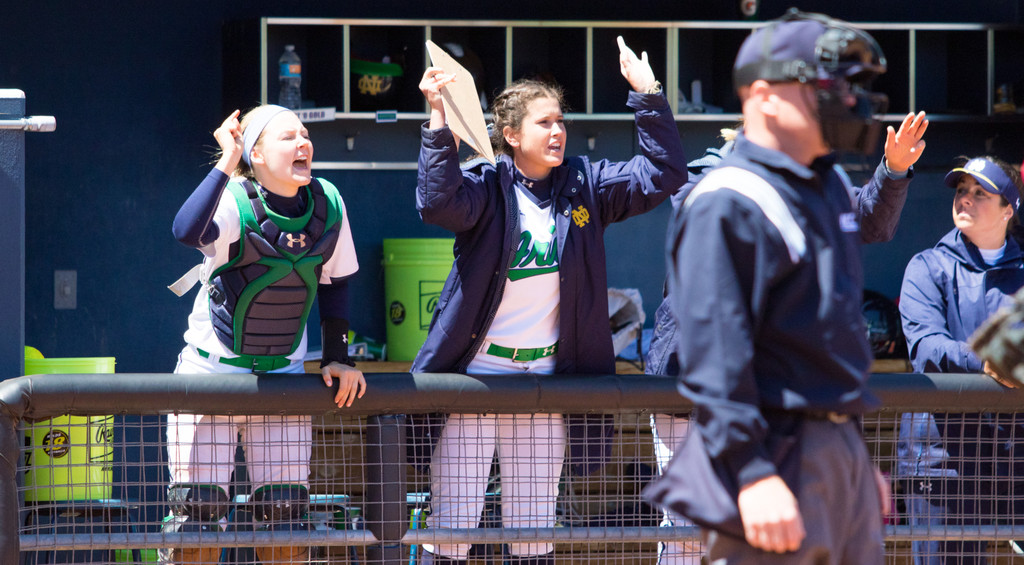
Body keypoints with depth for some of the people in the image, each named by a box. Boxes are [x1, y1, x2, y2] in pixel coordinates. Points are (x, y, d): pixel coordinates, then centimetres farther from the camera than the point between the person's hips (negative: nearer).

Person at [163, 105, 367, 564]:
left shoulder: (328, 205, -2)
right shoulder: (234, 204, -18)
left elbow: (334, 281, 13)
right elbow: (188, 232, -41)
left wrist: (337, 357, 8)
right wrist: (226, 163, -37)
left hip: (283, 374, 4)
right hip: (211, 368, -4)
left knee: (286, 509, 1)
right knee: (198, 509, -7)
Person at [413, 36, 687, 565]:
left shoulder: (584, 185, 6)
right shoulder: (485, 187, -7)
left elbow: (661, 175, 2)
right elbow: (438, 203, -27)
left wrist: (648, 95, -6)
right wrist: (438, 119, -34)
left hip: (546, 376, 4)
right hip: (475, 373, -4)